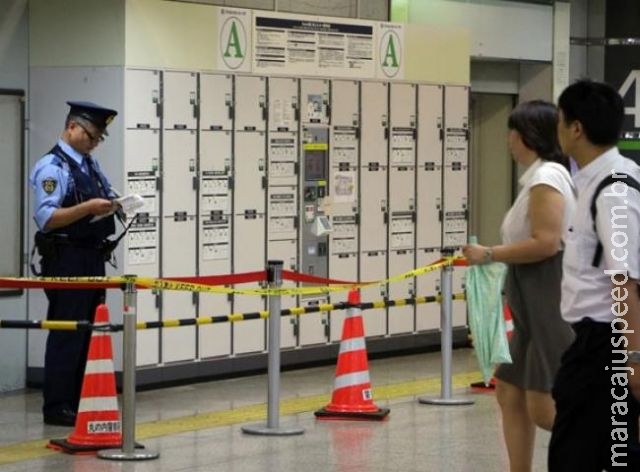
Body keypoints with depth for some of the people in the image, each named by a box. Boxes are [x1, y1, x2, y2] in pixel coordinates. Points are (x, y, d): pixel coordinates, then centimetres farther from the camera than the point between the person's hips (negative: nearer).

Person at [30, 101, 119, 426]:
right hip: (67, 261, -9)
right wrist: (87, 208, -27)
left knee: (89, 333, 12)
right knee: (66, 335, -6)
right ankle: (56, 408, -1)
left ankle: (78, 403, 19)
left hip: (92, 259, 9)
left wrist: (114, 204, 1)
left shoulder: (91, 166, 15)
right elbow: (46, 218, -19)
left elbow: (106, 200, 24)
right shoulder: (52, 167, -11)